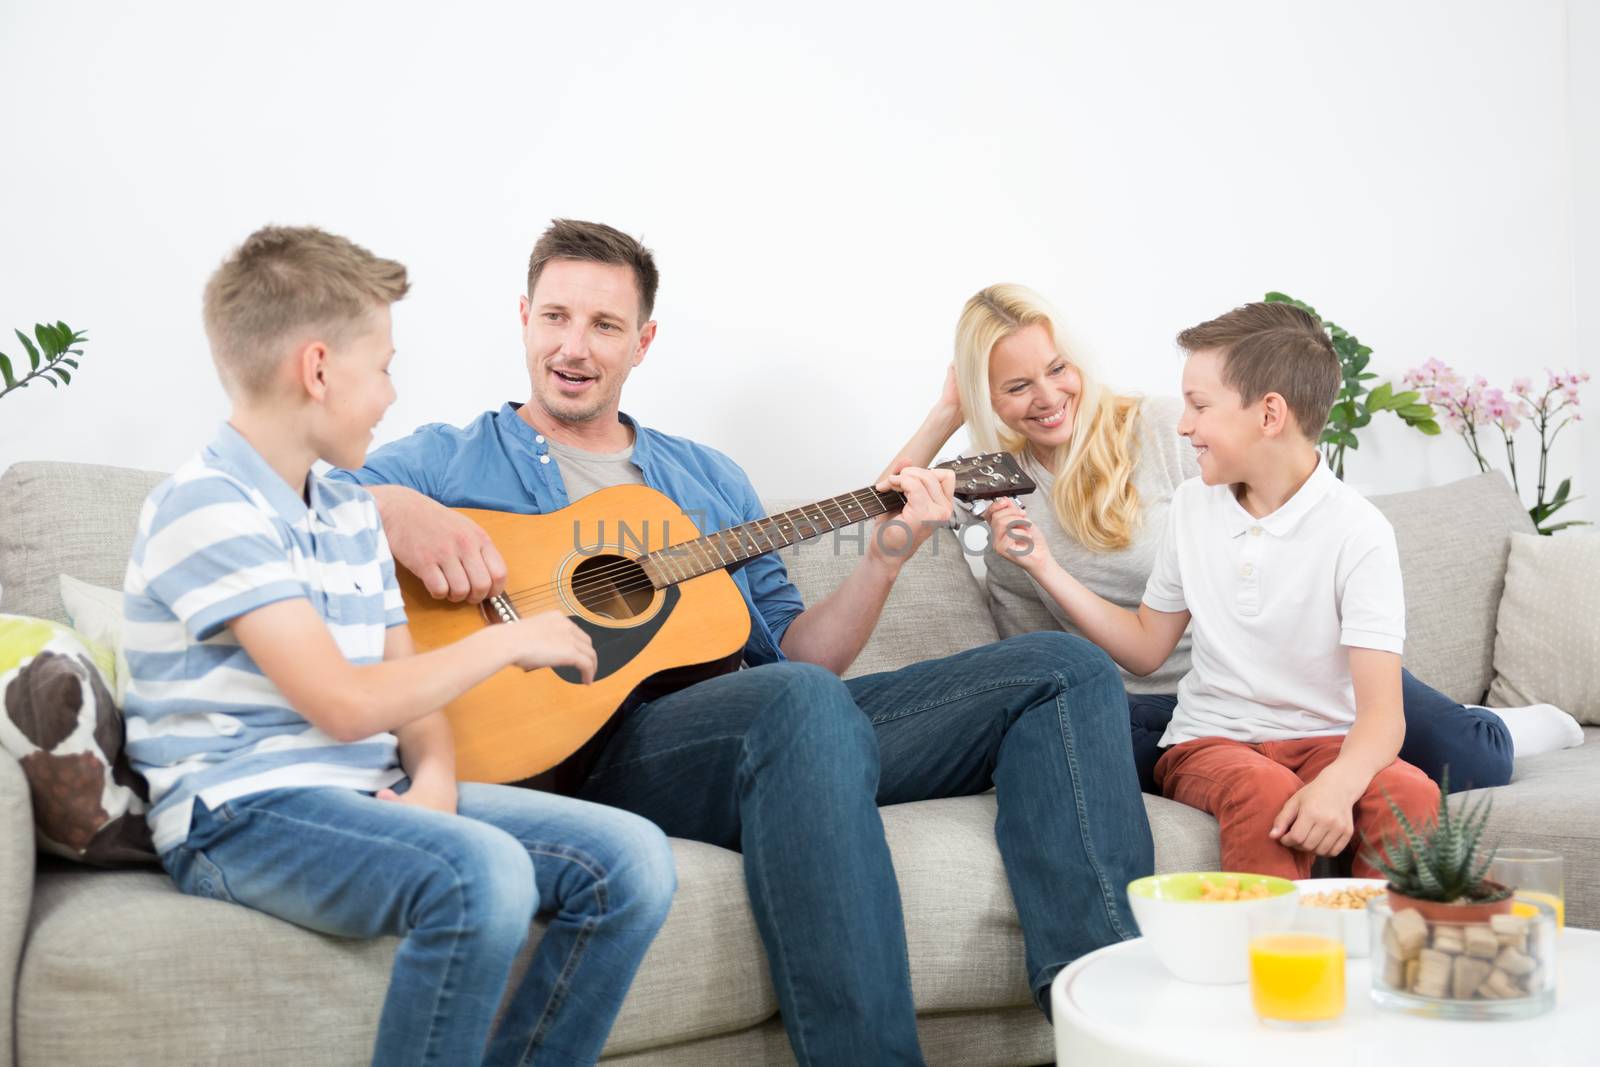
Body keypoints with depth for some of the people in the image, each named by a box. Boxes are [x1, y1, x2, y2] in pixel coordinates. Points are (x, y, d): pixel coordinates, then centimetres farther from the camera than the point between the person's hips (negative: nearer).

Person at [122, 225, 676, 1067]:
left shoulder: (351, 512, 17)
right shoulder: (206, 509, -11)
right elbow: (345, 703, -20)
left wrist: (434, 777, -8)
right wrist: (510, 640, -9)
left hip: (370, 793, 8)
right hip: (244, 811, -8)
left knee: (631, 858, -11)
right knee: (483, 873, -35)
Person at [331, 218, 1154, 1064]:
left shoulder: (709, 478, 28)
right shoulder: (450, 461, 15)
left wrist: (886, 557, 9)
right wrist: (394, 511, -20)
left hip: (787, 723, 6)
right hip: (599, 742, -6)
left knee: (1065, 668, -5)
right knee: (803, 701, -39)